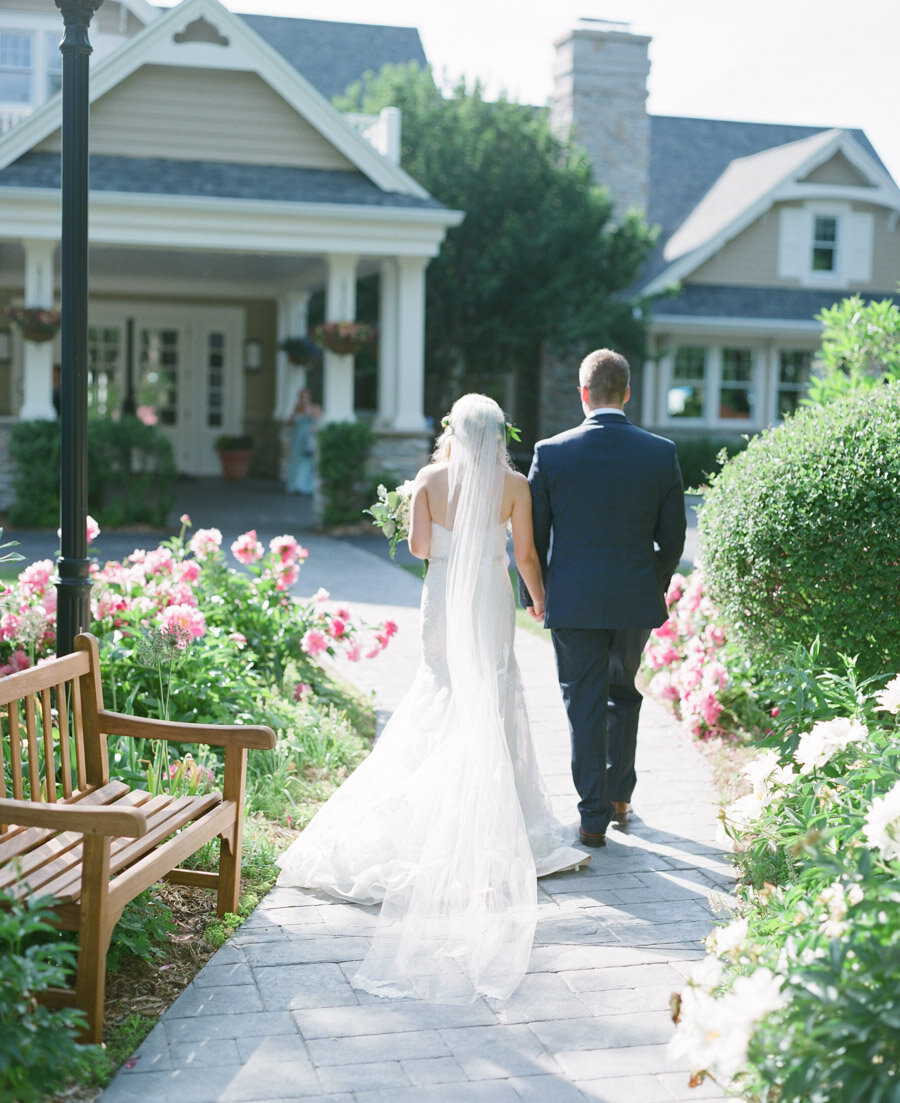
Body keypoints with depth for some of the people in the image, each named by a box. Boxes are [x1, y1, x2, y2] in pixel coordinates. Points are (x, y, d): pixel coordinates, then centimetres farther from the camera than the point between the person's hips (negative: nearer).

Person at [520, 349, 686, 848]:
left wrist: (531, 594, 12)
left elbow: (532, 534, -2)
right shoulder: (661, 453, -4)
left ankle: (594, 818, 9)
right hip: (636, 600, 2)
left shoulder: (550, 452, -8)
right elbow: (671, 536, 2)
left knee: (585, 708, 6)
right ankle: (618, 796, 31)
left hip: (573, 601, -2)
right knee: (624, 695, 22)